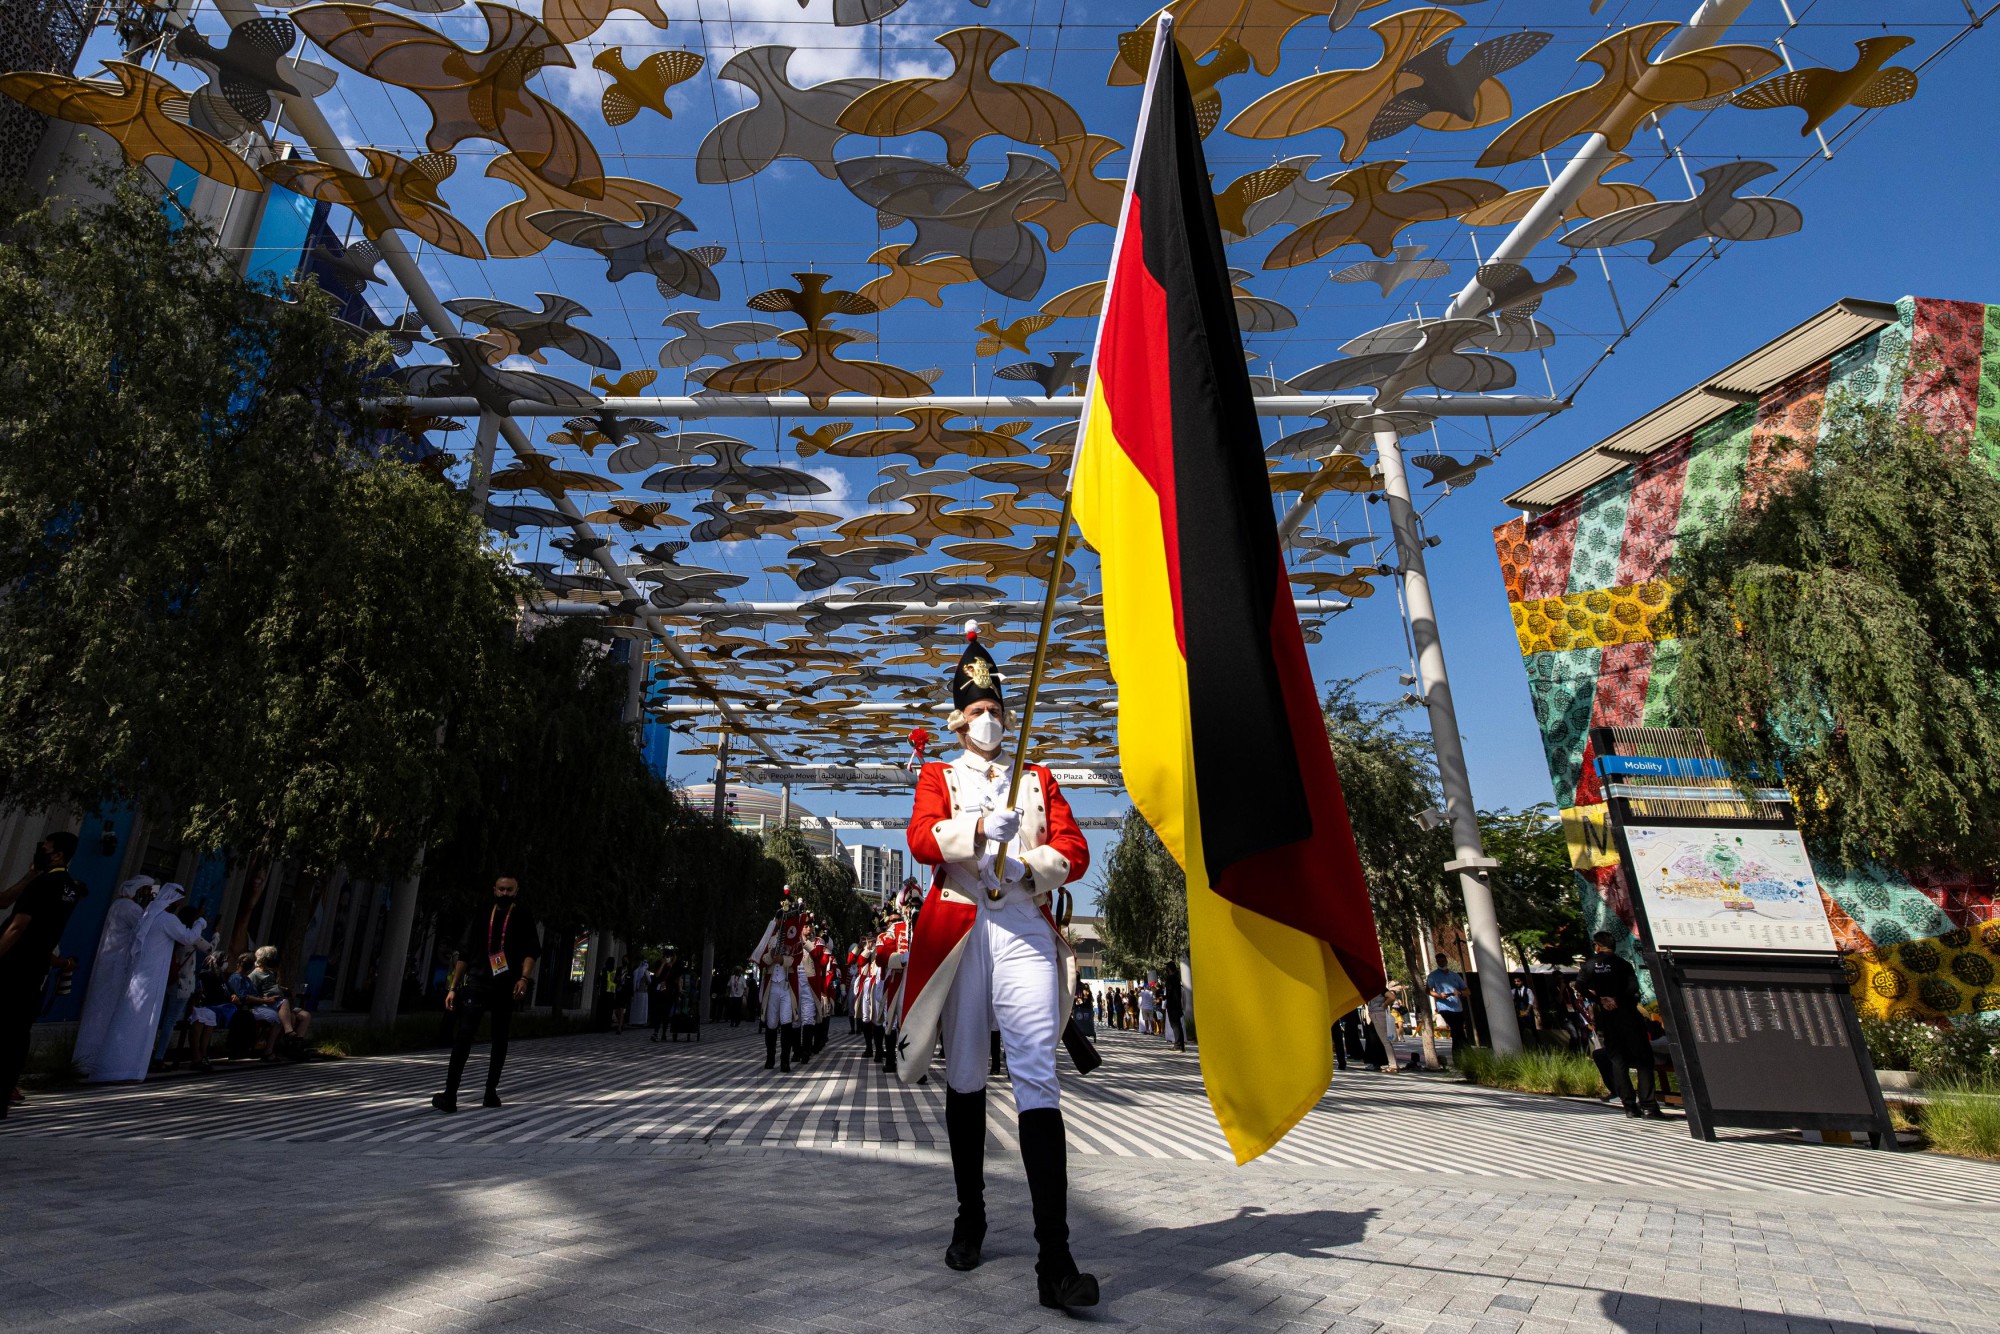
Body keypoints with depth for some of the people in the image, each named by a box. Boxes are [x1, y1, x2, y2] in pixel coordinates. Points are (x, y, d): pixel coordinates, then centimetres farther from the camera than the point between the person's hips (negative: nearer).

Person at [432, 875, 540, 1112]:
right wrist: (453, 987, 6)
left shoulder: (523, 921, 8)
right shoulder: (480, 919, 13)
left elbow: (531, 952, -3)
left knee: (500, 1039, 6)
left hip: (506, 988, 0)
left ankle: (491, 1091, 15)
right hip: (476, 984, 0)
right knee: (463, 1035, -13)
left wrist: (524, 978, -20)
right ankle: (450, 1094, -12)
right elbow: (464, 955, 14)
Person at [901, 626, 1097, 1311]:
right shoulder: (938, 776, 15)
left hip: (1026, 927, 0)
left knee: (1037, 1073, -10)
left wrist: (1028, 862, -12)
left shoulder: (1038, 779, 18)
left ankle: (1055, 1259, -11)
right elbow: (921, 838, -4)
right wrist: (981, 828, -22)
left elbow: (1074, 851, 8)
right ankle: (970, 1217, 27)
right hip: (959, 928, 0)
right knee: (964, 1075, 8)